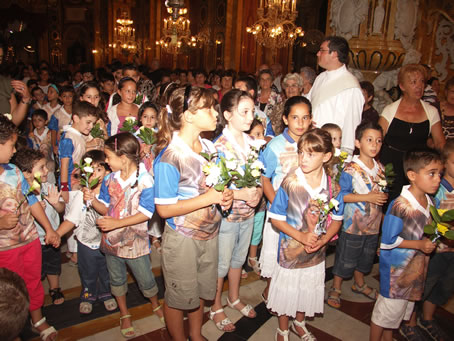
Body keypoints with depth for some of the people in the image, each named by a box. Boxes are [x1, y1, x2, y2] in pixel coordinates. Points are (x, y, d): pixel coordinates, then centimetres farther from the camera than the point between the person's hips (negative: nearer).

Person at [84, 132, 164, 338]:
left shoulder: (145, 180, -18)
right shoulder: (109, 179, -1)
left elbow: (146, 213, -22)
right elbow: (105, 209, 3)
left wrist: (117, 223, -26)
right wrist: (92, 199, -17)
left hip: (135, 241, -5)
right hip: (112, 239, 5)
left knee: (146, 280, 10)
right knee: (117, 279, 19)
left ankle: (156, 305, 41)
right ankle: (124, 315, 41)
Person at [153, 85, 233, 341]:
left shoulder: (209, 146, 0)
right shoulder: (170, 156, -22)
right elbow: (164, 209, -21)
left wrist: (225, 196, -8)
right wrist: (207, 198, -24)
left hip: (209, 232, 7)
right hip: (182, 238, -6)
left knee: (201, 291, 24)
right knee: (179, 297, 14)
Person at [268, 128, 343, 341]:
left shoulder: (332, 185, -10)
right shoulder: (290, 183, -19)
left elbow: (337, 219, 1)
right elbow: (276, 218, -14)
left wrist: (323, 240, -16)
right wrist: (301, 236, -22)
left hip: (316, 252, 3)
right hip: (290, 250, -3)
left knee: (308, 290, 22)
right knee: (287, 291, 14)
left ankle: (299, 323, 51)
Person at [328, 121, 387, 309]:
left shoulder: (380, 167, 3)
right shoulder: (351, 168, -19)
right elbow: (341, 195, -22)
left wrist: (382, 198, -1)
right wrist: (367, 197, -24)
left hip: (373, 223, 7)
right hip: (353, 223, -6)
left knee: (366, 256, 23)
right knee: (345, 257, 6)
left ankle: (359, 284, 46)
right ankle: (335, 289, 26)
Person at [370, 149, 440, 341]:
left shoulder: (429, 202, -1)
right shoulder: (400, 206, -27)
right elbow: (387, 241, -22)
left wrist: (434, 239, -1)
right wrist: (419, 244, -22)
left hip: (416, 266, 8)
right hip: (397, 268, -8)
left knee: (405, 307, 23)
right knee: (388, 310, 7)